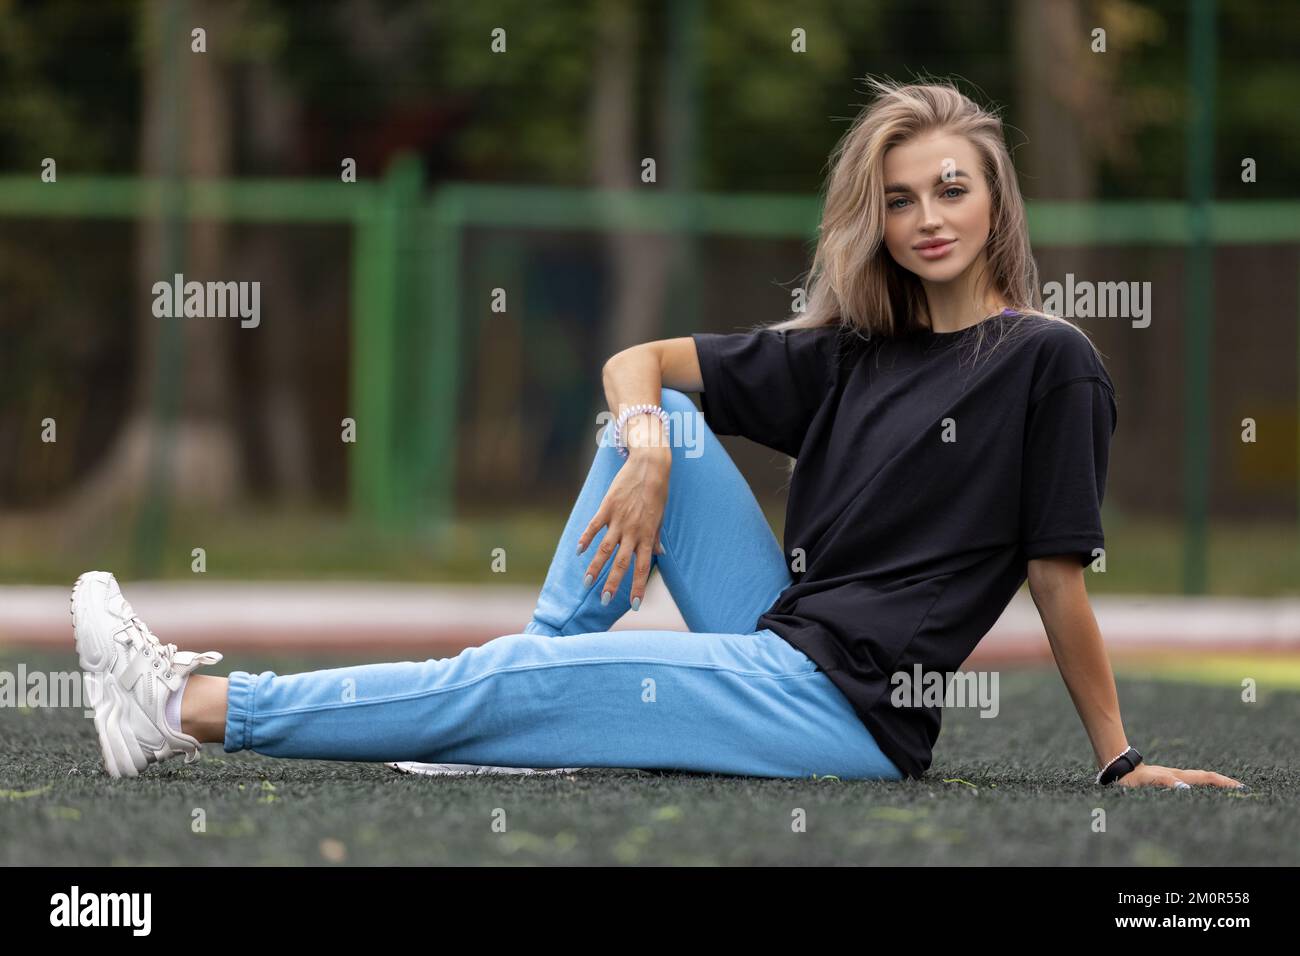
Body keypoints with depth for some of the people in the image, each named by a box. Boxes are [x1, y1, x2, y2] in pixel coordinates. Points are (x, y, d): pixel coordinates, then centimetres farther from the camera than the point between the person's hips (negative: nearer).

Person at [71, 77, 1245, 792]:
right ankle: (537, 695, -4)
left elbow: (1060, 579, -7)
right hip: (778, 652, 7)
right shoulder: (851, 348, 14)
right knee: (660, 416, 1)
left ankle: (194, 710, -6)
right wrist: (648, 445, -7)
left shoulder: (1046, 362, -6)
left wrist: (1122, 764, -3)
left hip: (852, 707, -7)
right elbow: (638, 361, 15)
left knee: (508, 681, -12)